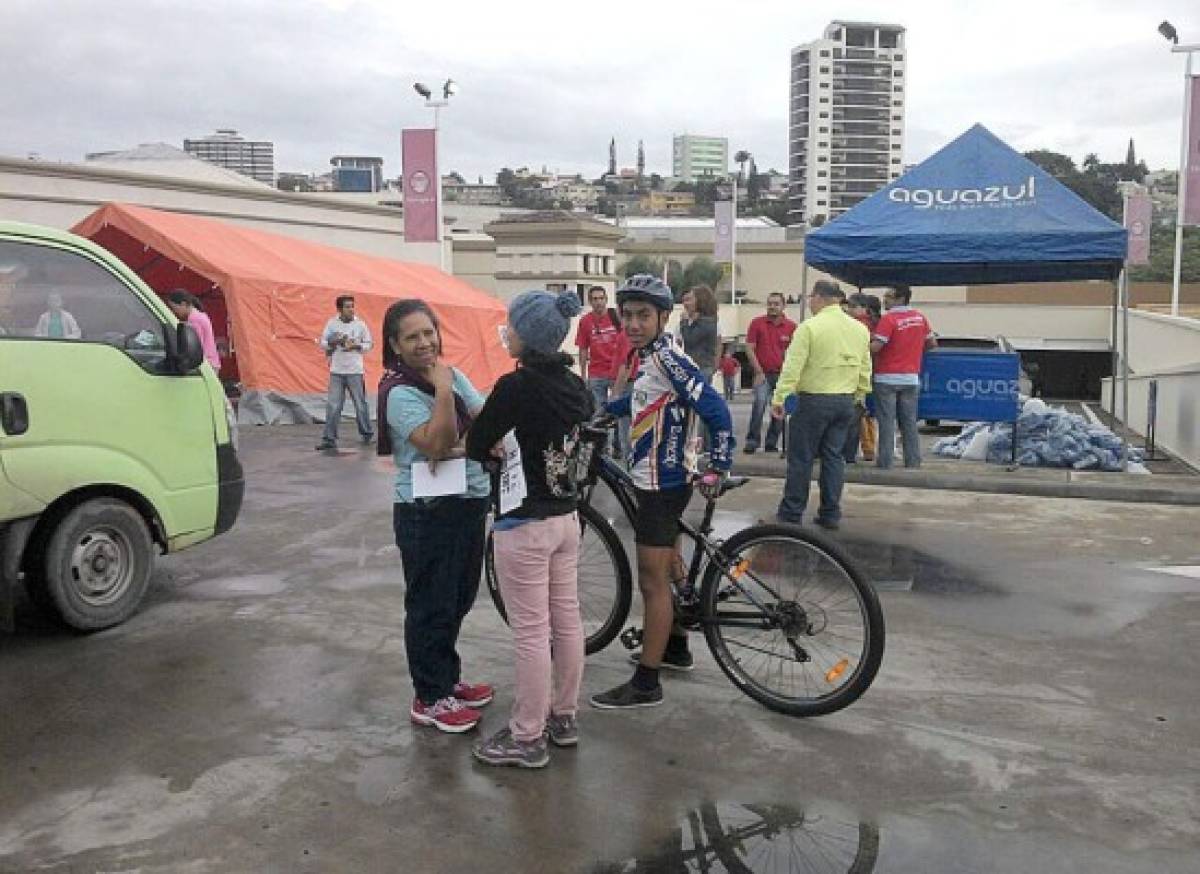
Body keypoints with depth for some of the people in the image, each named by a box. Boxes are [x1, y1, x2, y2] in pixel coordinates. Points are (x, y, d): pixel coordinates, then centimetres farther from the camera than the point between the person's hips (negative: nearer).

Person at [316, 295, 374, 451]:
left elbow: (368, 345, 4)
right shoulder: (331, 323, 0)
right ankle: (329, 439, 3)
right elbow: (322, 343, 6)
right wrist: (332, 342, -14)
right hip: (336, 371, 1)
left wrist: (355, 346, -13)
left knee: (361, 404, 7)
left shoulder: (360, 324, -2)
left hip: (355, 371, -1)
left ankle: (367, 434, 24)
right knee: (332, 406, -1)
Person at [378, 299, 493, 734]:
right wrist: (442, 388, -23)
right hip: (428, 513, -7)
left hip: (471, 503, 7)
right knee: (430, 605, 4)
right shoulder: (399, 393, -14)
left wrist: (458, 447, -19)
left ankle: (448, 679, 35)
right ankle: (430, 698, 17)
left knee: (459, 600, 18)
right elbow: (437, 443, -25)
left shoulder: (454, 376, 7)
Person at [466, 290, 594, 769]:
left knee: (531, 634, 2)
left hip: (523, 526, -8)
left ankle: (526, 739, 14)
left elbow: (475, 447, -12)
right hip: (566, 518, 8)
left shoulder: (515, 386, -19)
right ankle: (563, 717, 30)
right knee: (567, 622, 15)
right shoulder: (575, 385, 3)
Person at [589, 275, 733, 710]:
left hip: (662, 483, -10)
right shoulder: (652, 355, 8)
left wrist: (717, 469, -24)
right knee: (665, 569, 22)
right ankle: (676, 646, 39)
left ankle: (646, 683, 4)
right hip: (659, 478, 10)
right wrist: (603, 409, 28)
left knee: (653, 581, -4)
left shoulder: (667, 358, -21)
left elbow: (716, 411, -25)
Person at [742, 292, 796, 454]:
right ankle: (752, 441, -15)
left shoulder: (791, 326, 3)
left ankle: (772, 442, 19)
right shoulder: (757, 323, 1)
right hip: (763, 373, -2)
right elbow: (749, 348, 0)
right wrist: (759, 372, -6)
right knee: (760, 403, -21)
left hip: (782, 374, 2)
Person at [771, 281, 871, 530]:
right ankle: (831, 514, 14)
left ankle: (791, 514, 7)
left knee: (801, 458, 2)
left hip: (814, 400, -6)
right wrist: (858, 397, 22)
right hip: (846, 402, 6)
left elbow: (792, 367, -16)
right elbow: (865, 369, 11)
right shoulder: (860, 329, 7)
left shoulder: (809, 327, -12)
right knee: (834, 457, 12)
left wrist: (778, 399, -13)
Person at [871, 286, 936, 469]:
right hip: (911, 378, 5)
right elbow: (932, 343, 16)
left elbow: (875, 347, -20)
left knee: (886, 423, -1)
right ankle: (913, 463, 10)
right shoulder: (920, 318, 8)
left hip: (887, 378, -5)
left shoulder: (889, 319, -12)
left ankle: (885, 463, -1)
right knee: (910, 423, 9)